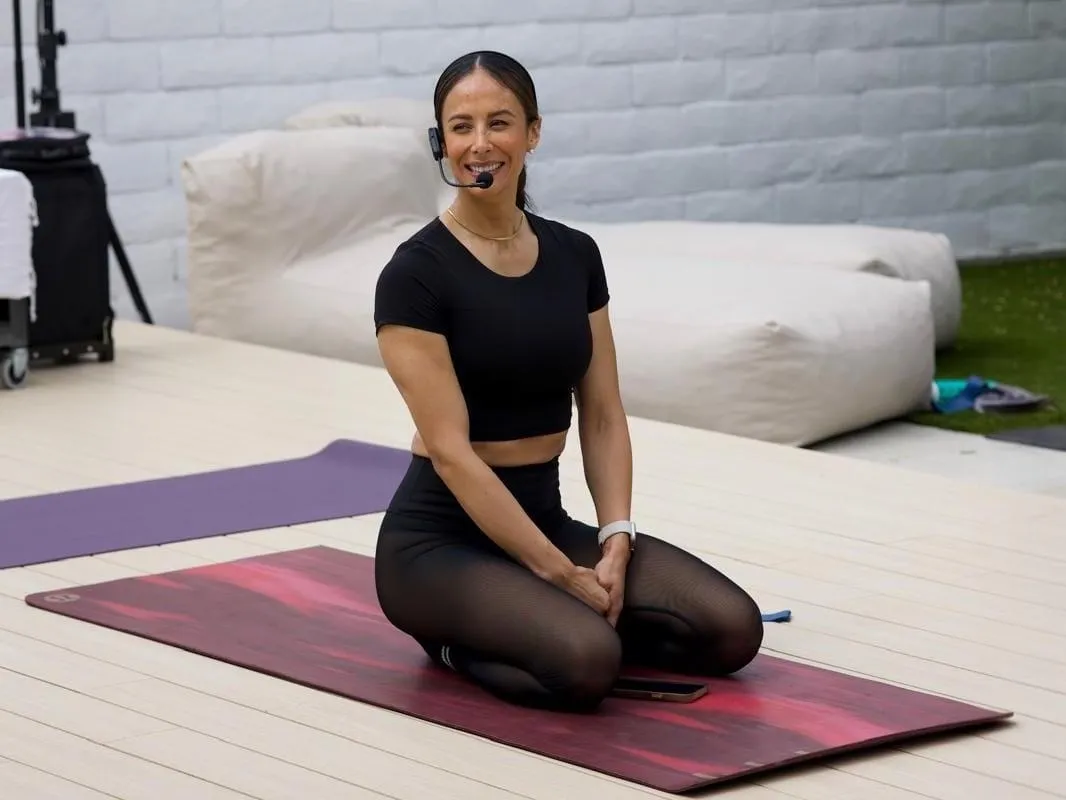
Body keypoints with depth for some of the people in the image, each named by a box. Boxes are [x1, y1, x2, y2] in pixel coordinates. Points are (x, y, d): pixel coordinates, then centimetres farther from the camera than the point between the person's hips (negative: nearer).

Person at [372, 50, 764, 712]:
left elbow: (603, 418, 6)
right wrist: (559, 574, -21)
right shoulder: (416, 275, -15)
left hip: (545, 518, 6)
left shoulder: (574, 255, 5)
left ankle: (551, 620, 6)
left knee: (732, 630, -13)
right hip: (443, 539, -6)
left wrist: (615, 544, -10)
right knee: (586, 663, -34)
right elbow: (450, 451, -19)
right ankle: (456, 640, -3)